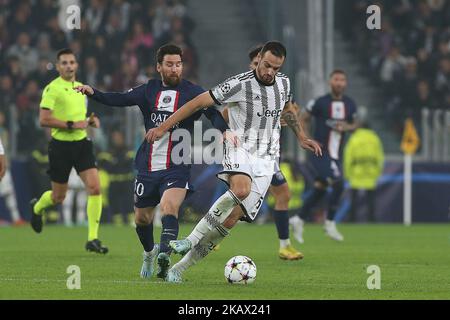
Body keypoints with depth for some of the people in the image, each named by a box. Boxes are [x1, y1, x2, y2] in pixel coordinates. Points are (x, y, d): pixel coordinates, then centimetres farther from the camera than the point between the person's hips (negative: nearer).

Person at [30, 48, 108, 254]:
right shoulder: (52, 88, -10)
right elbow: (43, 120, -18)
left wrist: (90, 121, 7)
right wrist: (71, 125, -21)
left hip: (82, 144, 5)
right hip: (61, 146, -5)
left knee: (95, 188, -12)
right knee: (58, 198, 7)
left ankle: (92, 239, -8)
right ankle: (37, 207, 43)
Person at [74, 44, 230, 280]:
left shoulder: (192, 92, -2)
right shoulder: (149, 90, 9)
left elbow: (213, 114, -15)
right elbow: (120, 99, 3)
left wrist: (223, 130, -36)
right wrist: (93, 93, -12)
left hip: (177, 167, -4)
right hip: (147, 167, 4)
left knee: (169, 206, -29)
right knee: (142, 218, 14)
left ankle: (164, 255, -38)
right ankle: (150, 252, 41)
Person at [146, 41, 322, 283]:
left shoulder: (283, 83, 6)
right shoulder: (240, 84, -14)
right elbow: (200, 102, -12)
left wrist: (302, 138, 32)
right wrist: (164, 127, -14)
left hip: (265, 159, 5)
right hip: (240, 149, -5)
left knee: (231, 219, -9)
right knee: (241, 189, -39)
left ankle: (180, 268, -4)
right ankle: (192, 239, -31)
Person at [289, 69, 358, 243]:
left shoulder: (350, 104, 5)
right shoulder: (320, 103, -10)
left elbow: (354, 123, 19)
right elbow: (303, 120, 1)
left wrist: (347, 127, -4)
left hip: (336, 155, 6)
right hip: (321, 153, -6)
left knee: (320, 190, 10)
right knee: (338, 184, -19)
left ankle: (298, 219, 27)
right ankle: (330, 224, -5)